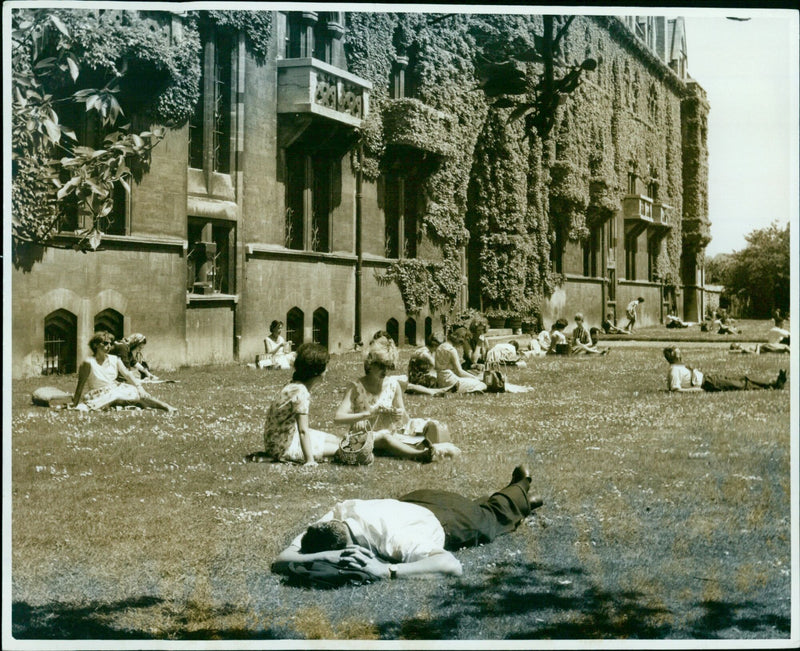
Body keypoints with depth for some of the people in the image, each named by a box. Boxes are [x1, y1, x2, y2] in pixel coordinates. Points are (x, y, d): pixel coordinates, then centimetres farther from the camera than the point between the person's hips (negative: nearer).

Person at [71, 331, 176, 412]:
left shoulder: (115, 360, 4)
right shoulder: (89, 363, -13)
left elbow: (128, 375, -1)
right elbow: (80, 385, -12)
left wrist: (139, 387, -15)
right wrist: (74, 405, -13)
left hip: (116, 391, 4)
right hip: (100, 395, -4)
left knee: (140, 394, -15)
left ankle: (167, 407, -22)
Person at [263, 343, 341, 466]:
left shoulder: (295, 386, 2)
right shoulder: (300, 393, -26)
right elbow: (303, 430, -27)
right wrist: (310, 460, -27)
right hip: (283, 448, -10)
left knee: (335, 440, 12)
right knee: (337, 449, -10)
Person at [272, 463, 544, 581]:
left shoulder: (393, 540, -49)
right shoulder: (337, 514, -35)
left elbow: (452, 566, -60)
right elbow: (280, 561, -39)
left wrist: (386, 569, -66)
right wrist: (325, 557, -56)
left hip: (445, 519, -5)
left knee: (495, 515, 30)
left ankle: (521, 491, 58)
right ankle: (520, 493, 61)